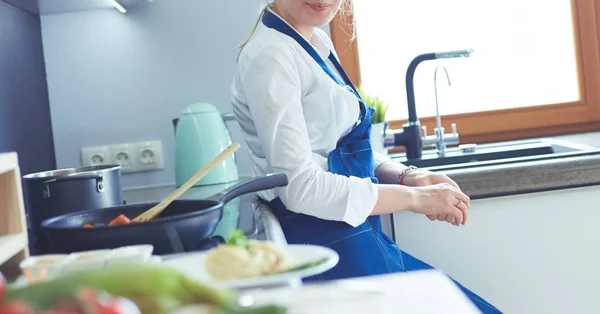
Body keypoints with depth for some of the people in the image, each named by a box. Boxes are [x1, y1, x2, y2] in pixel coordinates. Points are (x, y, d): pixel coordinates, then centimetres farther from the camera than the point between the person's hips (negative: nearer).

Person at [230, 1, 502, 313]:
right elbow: (300, 187, -22)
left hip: (356, 238, 9)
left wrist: (406, 176, -1)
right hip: (323, 247, -8)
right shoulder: (269, 56, -15)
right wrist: (414, 197, -15)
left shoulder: (319, 41, 12)